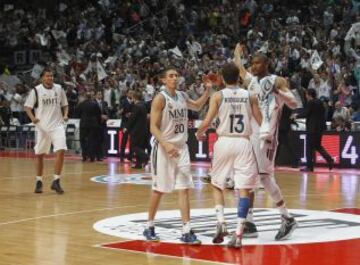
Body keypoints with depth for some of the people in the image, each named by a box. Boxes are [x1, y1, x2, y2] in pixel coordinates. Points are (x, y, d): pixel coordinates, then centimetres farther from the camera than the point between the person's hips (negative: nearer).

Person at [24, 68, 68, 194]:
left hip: (57, 125, 1)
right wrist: (33, 118, -18)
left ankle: (56, 181, -8)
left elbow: (64, 105, 15)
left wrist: (65, 114, -5)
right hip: (42, 127, -1)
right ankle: (39, 182, 22)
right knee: (40, 154, 6)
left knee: (61, 151, -15)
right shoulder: (36, 90, -4)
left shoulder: (59, 89, 4)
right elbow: (28, 107, 0)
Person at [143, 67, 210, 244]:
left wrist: (208, 90, 15)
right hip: (164, 148, -5)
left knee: (184, 189, -2)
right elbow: (153, 127, -15)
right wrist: (166, 144, -28)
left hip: (181, 148, 5)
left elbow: (198, 106, 30)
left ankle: (186, 231, -4)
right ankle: (149, 227, 19)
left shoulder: (182, 96, 9)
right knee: (159, 190, 3)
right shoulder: (160, 98, -10)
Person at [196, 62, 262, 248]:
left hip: (224, 142, 0)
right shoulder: (249, 96, 5)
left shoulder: (218, 96, 0)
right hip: (243, 143, 1)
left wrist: (199, 133, 15)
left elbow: (207, 122, -5)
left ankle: (221, 222, -2)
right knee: (243, 189, 0)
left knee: (217, 185, 16)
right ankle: (239, 233, -8)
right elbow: (261, 122, 7)